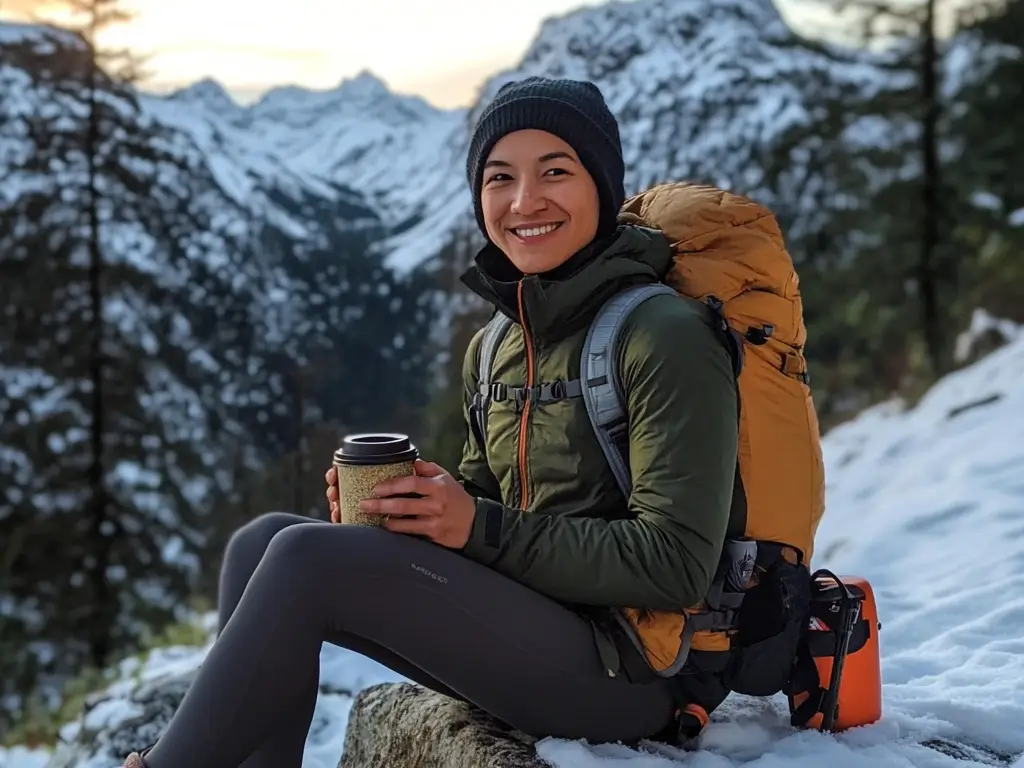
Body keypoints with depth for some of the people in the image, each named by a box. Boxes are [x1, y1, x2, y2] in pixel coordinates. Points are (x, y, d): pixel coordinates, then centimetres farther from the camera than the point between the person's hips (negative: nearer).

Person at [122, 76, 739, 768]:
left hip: (629, 670, -8)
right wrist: (402, 498, -4)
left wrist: (481, 529, -20)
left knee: (307, 556, -21)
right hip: (526, 625, 8)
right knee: (261, 540, -5)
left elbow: (676, 566, -17)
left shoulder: (665, 337, -13)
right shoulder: (493, 350, 11)